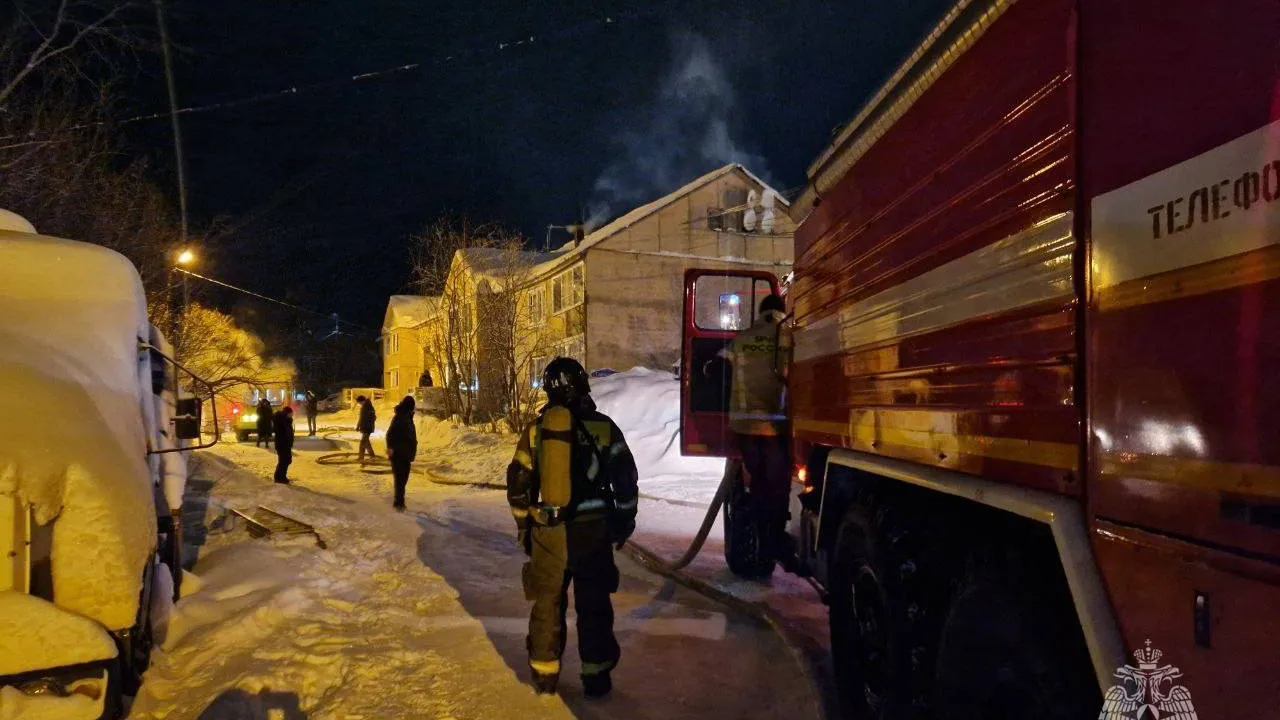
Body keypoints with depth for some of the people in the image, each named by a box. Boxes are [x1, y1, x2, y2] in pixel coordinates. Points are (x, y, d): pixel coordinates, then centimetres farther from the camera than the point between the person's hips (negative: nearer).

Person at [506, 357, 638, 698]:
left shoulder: (535, 429, 1)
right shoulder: (601, 426, -5)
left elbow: (518, 482, 6)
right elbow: (625, 478, -1)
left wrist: (523, 526, 18)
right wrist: (624, 521, 12)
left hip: (548, 532, 2)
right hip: (592, 529, -1)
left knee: (547, 602, 14)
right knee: (593, 604, 9)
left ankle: (544, 674, 21)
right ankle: (595, 675, 14)